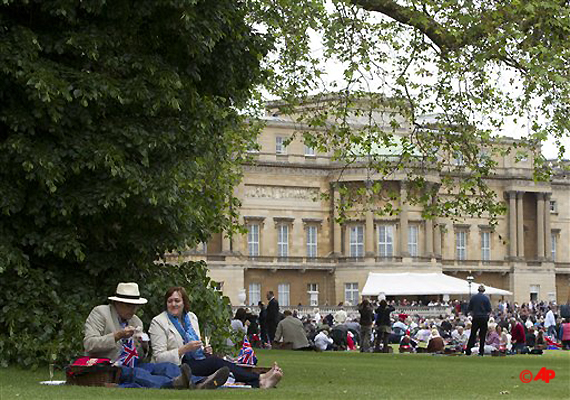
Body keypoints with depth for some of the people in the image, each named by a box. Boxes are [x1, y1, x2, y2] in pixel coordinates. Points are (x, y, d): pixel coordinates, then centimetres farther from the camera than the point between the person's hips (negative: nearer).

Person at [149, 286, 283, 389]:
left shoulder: (191, 317, 17)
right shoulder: (158, 322, -2)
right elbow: (159, 357, -9)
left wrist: (204, 350, 3)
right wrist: (185, 349, -18)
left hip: (199, 362, 6)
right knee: (215, 362, -31)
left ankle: (257, 384, -52)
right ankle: (260, 378, -41)